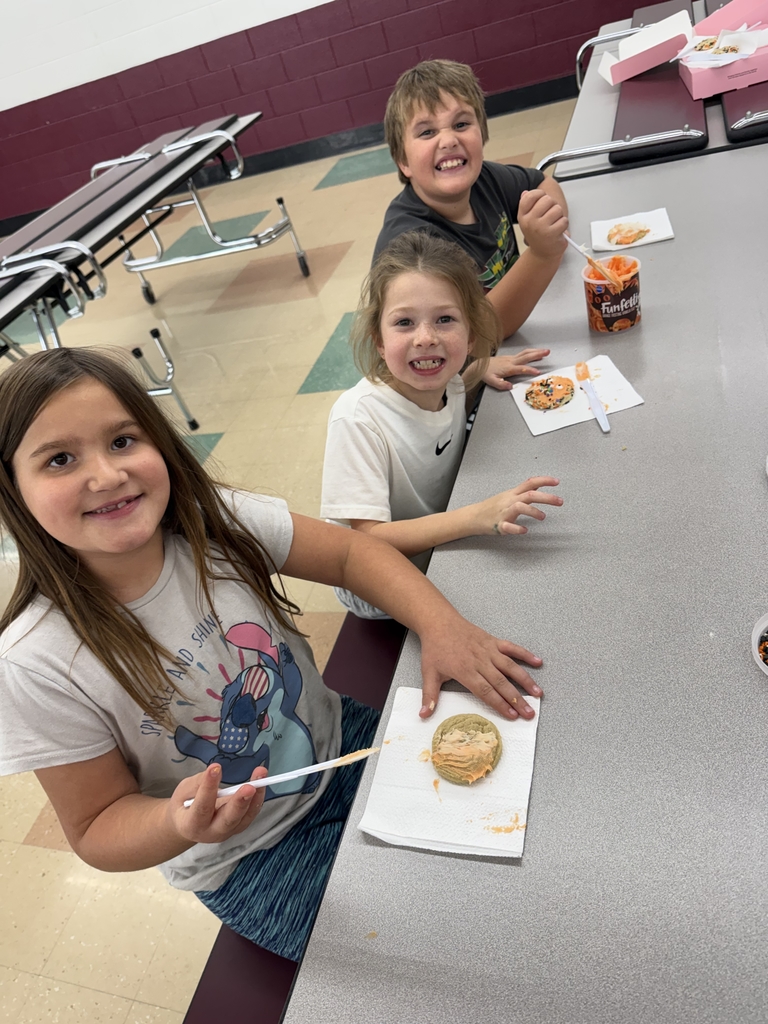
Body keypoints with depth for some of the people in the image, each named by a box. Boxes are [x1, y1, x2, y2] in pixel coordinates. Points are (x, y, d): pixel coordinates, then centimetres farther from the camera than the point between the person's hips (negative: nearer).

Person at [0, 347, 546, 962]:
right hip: (247, 863, -3)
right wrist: (179, 825, -36)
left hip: (338, 740, 3)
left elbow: (349, 552, -8)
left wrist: (442, 626, -25)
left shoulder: (213, 519, -18)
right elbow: (98, 829, -13)